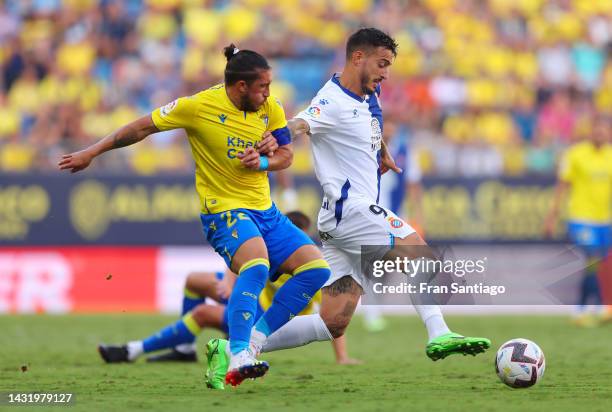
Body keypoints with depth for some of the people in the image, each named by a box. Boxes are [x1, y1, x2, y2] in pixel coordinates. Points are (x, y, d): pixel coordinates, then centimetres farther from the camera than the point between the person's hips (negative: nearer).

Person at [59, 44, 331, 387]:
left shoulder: (271, 108, 1)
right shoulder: (199, 106, -14)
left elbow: (286, 155, 11)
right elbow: (143, 128, -5)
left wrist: (262, 162, -14)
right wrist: (91, 153, -1)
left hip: (265, 210, 7)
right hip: (223, 209, -7)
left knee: (317, 268, -4)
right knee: (257, 266, -35)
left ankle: (256, 336, -1)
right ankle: (238, 356, -39)